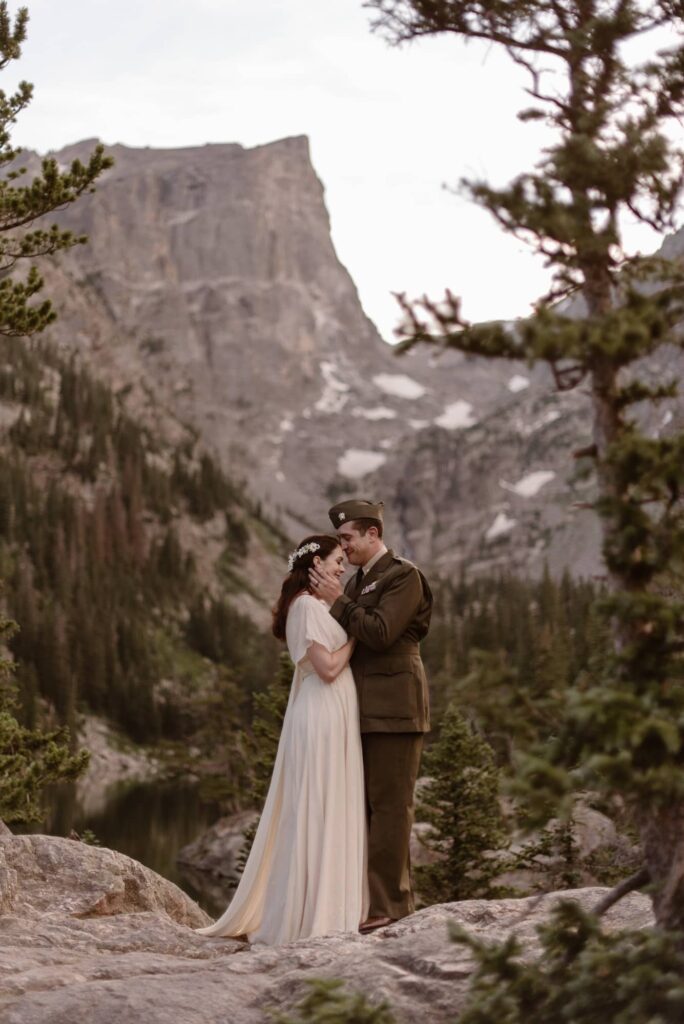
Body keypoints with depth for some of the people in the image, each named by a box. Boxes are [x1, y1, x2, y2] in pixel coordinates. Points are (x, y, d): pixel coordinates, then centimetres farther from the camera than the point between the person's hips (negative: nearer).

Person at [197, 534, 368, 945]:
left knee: (329, 813, 11)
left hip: (333, 720, 10)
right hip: (321, 717, -10)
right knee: (316, 813, -7)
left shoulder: (316, 606, 18)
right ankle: (309, 913, -3)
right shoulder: (307, 606, -12)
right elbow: (328, 667, -19)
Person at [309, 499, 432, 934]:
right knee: (375, 805, 11)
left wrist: (338, 601, -14)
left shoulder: (403, 576, -8)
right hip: (367, 710, 9)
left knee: (389, 805, -8)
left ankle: (387, 903, -6)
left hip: (393, 709, -9)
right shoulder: (357, 582, 19)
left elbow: (380, 633, -18)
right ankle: (397, 896, 18)